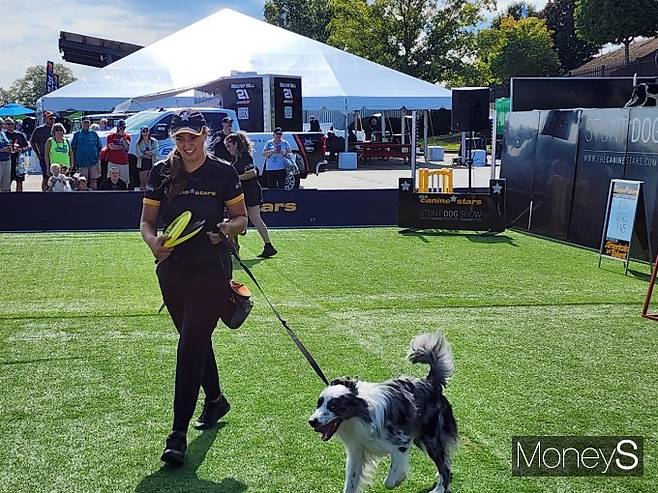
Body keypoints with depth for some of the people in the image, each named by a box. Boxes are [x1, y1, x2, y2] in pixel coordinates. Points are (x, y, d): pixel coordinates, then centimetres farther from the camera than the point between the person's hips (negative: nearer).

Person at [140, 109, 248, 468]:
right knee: (195, 341, 18)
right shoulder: (161, 172, 5)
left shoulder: (223, 173, -2)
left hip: (211, 270, -4)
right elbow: (146, 221, 7)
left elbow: (242, 218, 6)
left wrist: (229, 227, -16)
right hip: (172, 271, 4)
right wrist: (153, 242, -15)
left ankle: (179, 433, -8)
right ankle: (215, 400, 43)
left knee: (191, 345, -11)